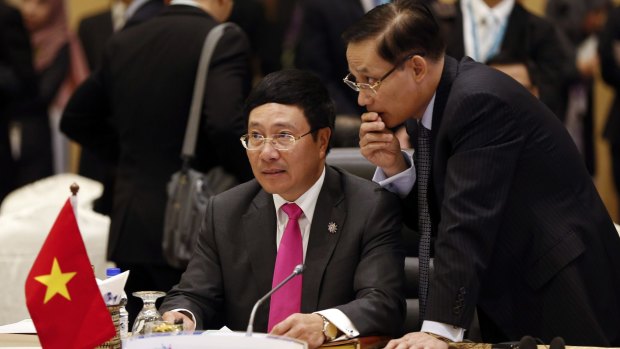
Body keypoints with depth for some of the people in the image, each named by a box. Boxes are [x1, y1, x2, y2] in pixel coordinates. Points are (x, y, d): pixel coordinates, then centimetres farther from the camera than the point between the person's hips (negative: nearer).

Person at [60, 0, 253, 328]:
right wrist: (255, 182, -9)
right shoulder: (225, 41, -10)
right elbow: (226, 124, -24)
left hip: (130, 227, 6)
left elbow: (76, 119, 19)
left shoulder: (123, 42, 10)